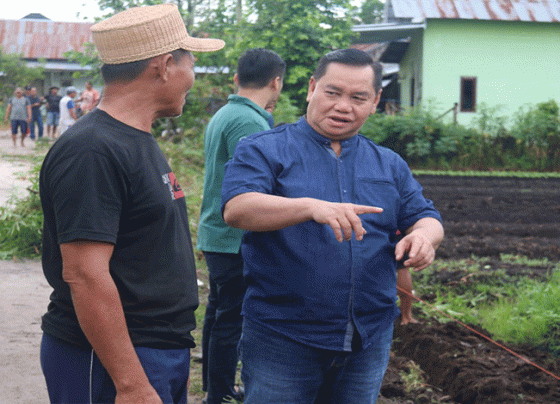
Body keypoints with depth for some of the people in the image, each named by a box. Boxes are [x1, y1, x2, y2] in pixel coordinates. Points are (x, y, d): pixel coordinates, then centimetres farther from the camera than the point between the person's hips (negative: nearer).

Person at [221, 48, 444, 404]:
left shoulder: (389, 165, 14)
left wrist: (424, 235, -14)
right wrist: (312, 207, -35)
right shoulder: (264, 150, -2)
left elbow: (426, 217, 12)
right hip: (282, 338, -4)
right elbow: (237, 208, -18)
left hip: (370, 341, 5)